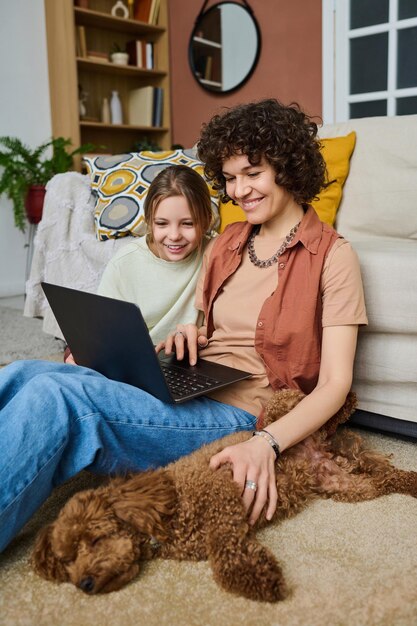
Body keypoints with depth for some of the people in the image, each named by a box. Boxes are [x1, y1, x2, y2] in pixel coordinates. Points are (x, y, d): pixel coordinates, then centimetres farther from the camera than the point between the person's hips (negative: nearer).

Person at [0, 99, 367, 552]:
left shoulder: (332, 256, -2)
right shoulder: (225, 244, 19)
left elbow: (335, 383, -8)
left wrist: (267, 443, -26)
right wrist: (188, 337, -1)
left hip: (240, 414, -6)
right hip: (185, 391, 6)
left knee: (55, 397, -30)